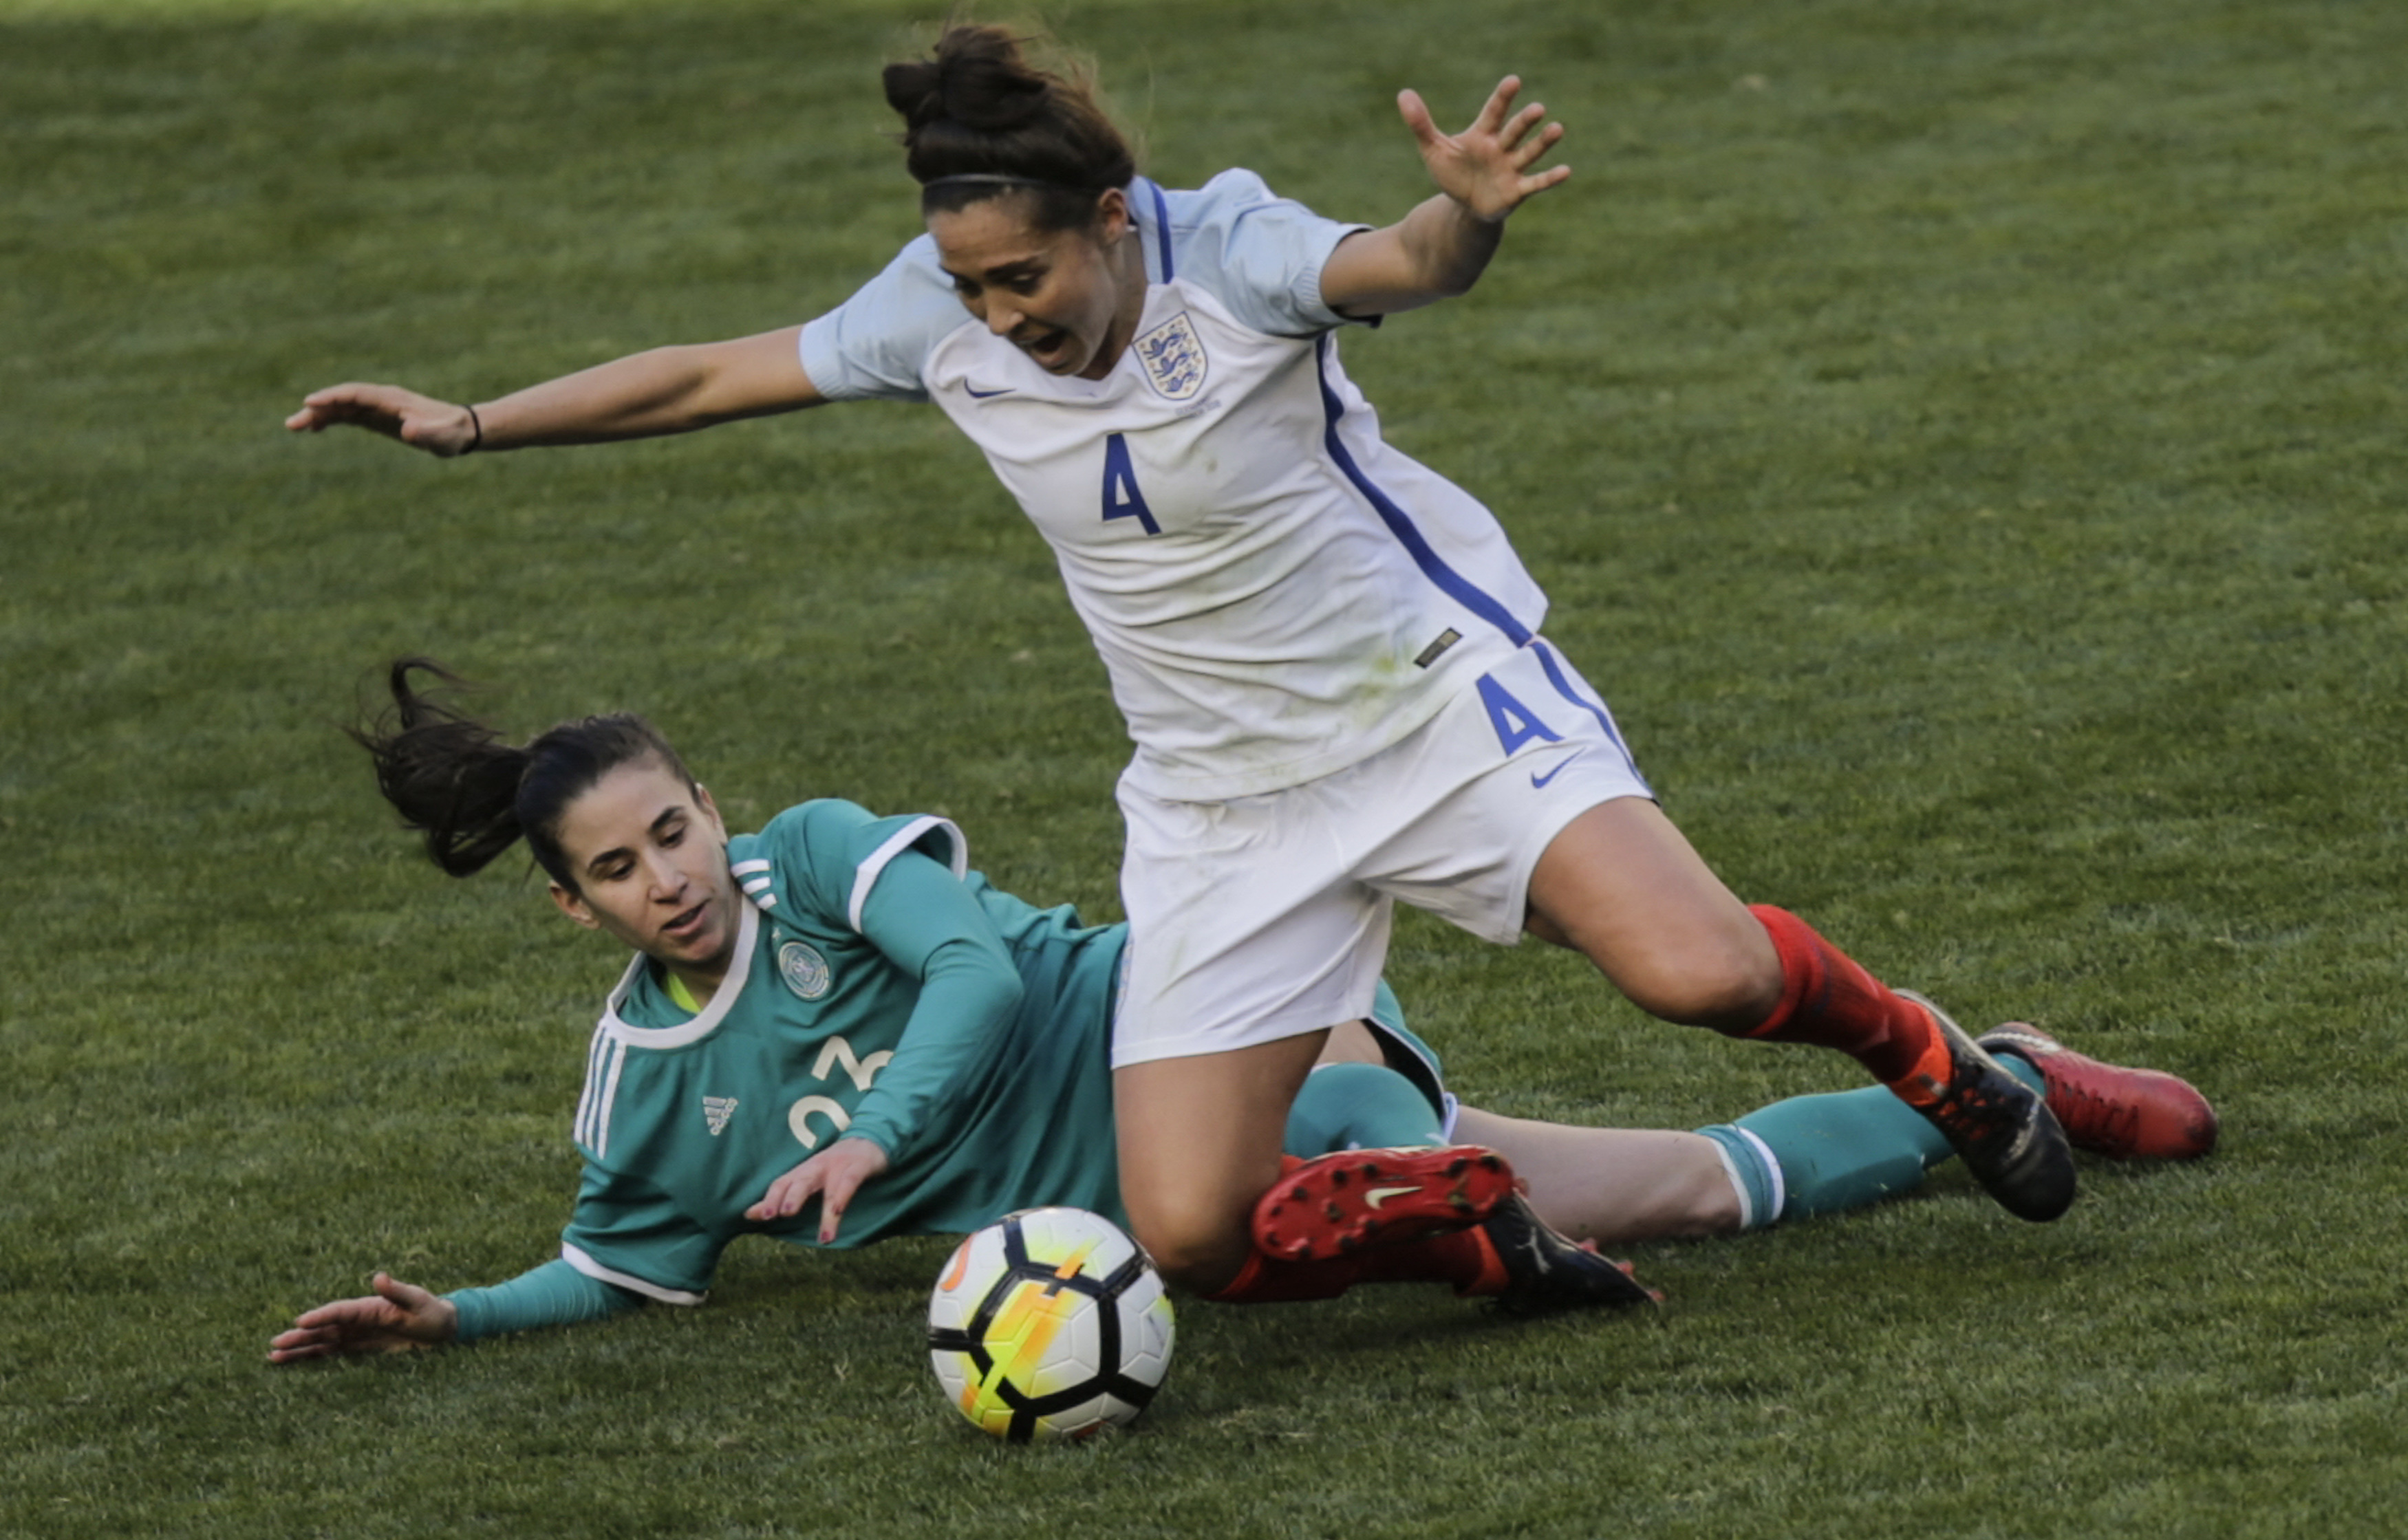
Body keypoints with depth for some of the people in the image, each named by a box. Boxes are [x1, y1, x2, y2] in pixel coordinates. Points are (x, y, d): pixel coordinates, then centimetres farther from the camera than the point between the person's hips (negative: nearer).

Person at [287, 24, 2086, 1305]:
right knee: (1195, 1239, -11)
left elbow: (1397, 268, -40)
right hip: (1221, 793, 4)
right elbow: (707, 376, 6)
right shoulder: (940, 318, -6)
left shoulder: (1228, 255, -20)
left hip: (1436, 687, -4)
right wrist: (468, 423, 2)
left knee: (1701, 972, -27)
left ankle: (1917, 1047, 8)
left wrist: (1467, 213, -63)